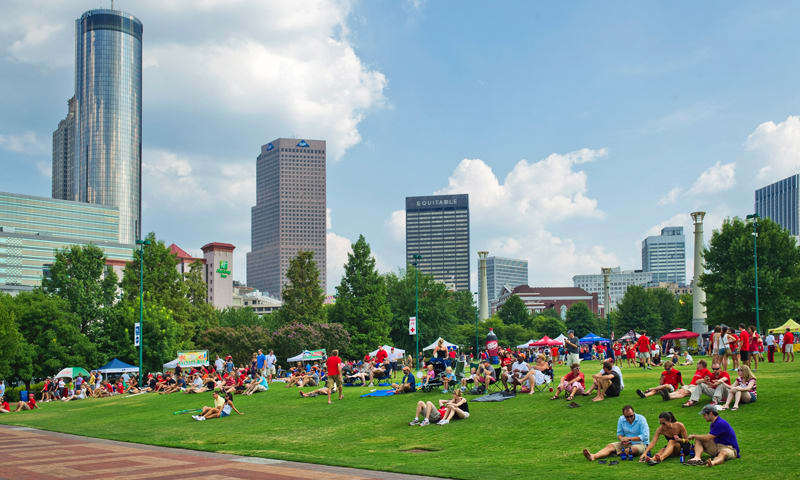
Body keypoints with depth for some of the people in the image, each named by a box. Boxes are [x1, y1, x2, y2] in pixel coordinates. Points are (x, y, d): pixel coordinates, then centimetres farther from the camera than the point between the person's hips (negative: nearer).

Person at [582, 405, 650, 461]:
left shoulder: (641, 419, -13)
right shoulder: (621, 419, 1)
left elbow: (645, 436, -18)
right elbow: (619, 434, 9)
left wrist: (629, 438, -18)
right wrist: (622, 439, -16)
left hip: (640, 443, -4)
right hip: (626, 443, 4)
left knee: (636, 449, -40)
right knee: (610, 446, -19)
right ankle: (593, 456, -41)